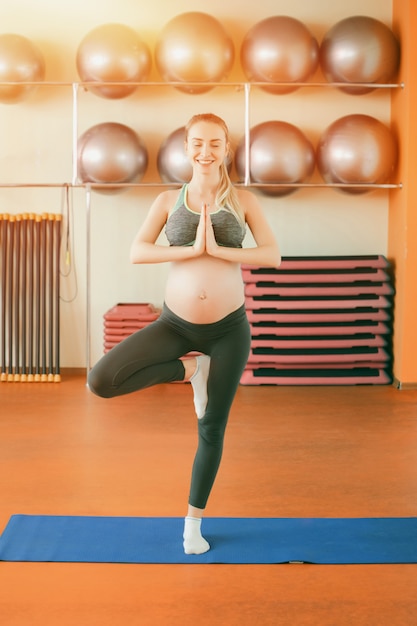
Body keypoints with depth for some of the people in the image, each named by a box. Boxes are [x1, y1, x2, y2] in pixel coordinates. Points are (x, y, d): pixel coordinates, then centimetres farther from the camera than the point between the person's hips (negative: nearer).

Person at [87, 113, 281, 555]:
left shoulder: (243, 200, 2)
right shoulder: (169, 200, 3)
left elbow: (273, 255, -9)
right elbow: (136, 252, -9)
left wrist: (218, 250, -19)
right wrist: (192, 249, -19)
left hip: (228, 328, -1)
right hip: (176, 323, 1)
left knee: (211, 430, 8)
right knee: (101, 380, -18)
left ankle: (194, 523, 29)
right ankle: (189, 369, 2)